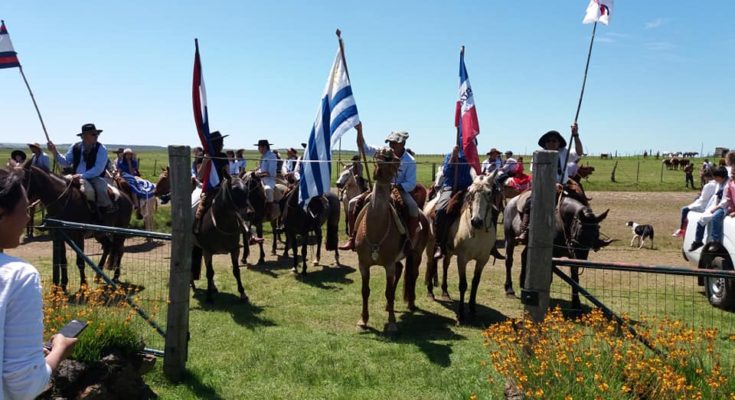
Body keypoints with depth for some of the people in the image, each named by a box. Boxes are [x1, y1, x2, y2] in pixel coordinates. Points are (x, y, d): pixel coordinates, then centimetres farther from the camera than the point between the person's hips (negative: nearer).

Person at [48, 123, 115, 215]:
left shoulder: (101, 149, -8)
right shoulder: (75, 147, 5)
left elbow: (98, 169, -16)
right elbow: (65, 162, 11)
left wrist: (82, 176, -25)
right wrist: (55, 152, -4)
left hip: (95, 179, -5)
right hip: (76, 179, 5)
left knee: (100, 188, -35)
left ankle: (108, 210, -13)